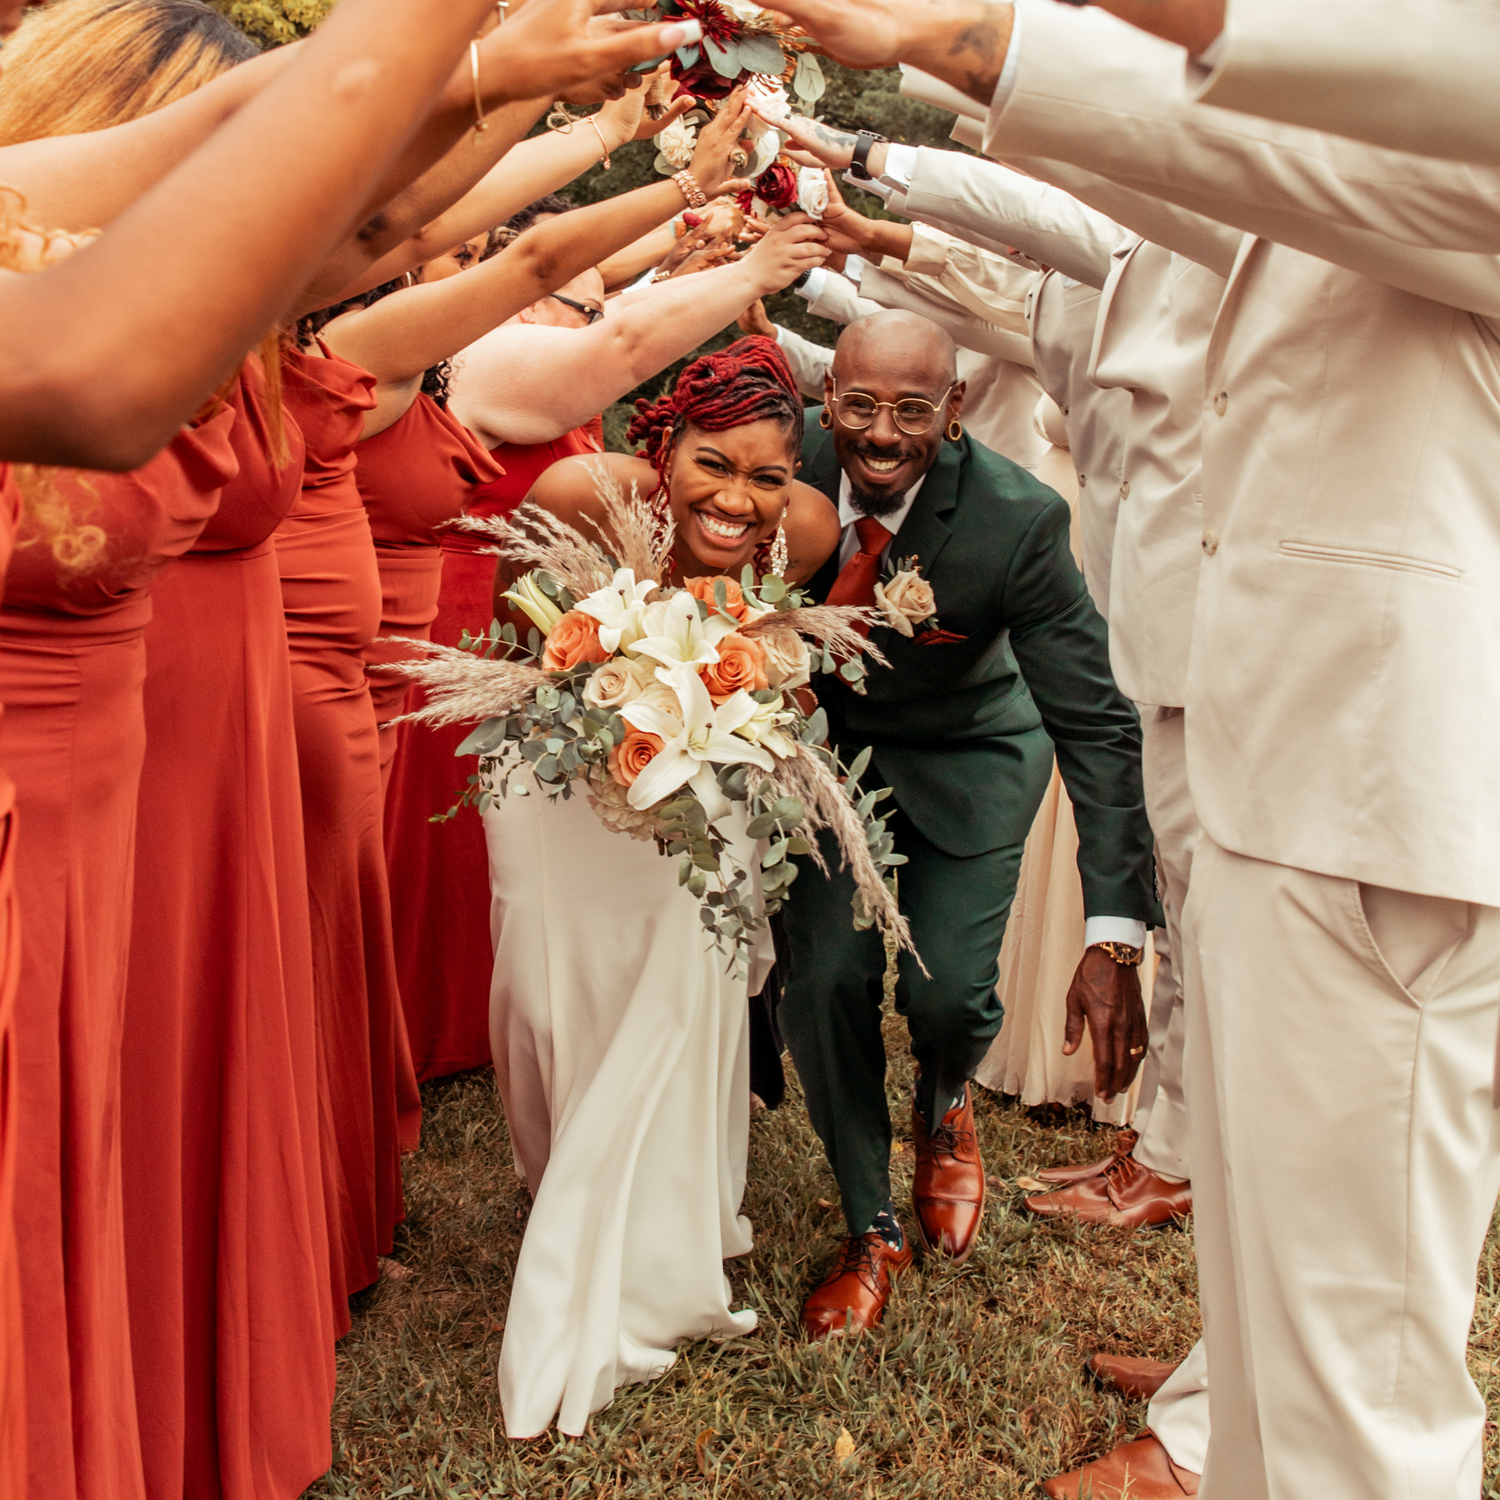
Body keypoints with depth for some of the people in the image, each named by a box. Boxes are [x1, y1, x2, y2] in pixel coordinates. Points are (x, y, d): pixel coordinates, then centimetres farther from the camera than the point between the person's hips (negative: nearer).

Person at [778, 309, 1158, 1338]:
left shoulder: (1020, 520, -29)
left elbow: (1096, 726, -27)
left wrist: (1115, 938, -33)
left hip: (964, 763, -2)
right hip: (827, 746, 2)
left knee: (946, 989, -14)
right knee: (825, 982, -10)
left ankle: (946, 1108, 28)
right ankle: (872, 1231, 15)